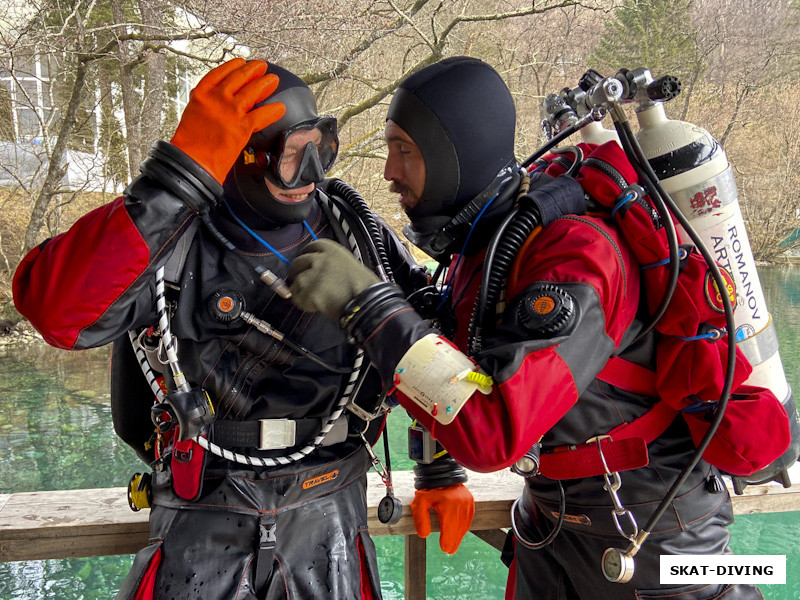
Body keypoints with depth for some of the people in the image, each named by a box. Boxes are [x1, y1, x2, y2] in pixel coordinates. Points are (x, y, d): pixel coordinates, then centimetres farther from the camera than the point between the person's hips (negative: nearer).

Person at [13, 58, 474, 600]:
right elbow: (58, 312, -35)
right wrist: (182, 172, -40)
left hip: (328, 515, 3)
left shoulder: (357, 232, -6)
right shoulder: (169, 236, -16)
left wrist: (445, 471, 2)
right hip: (204, 521, -2)